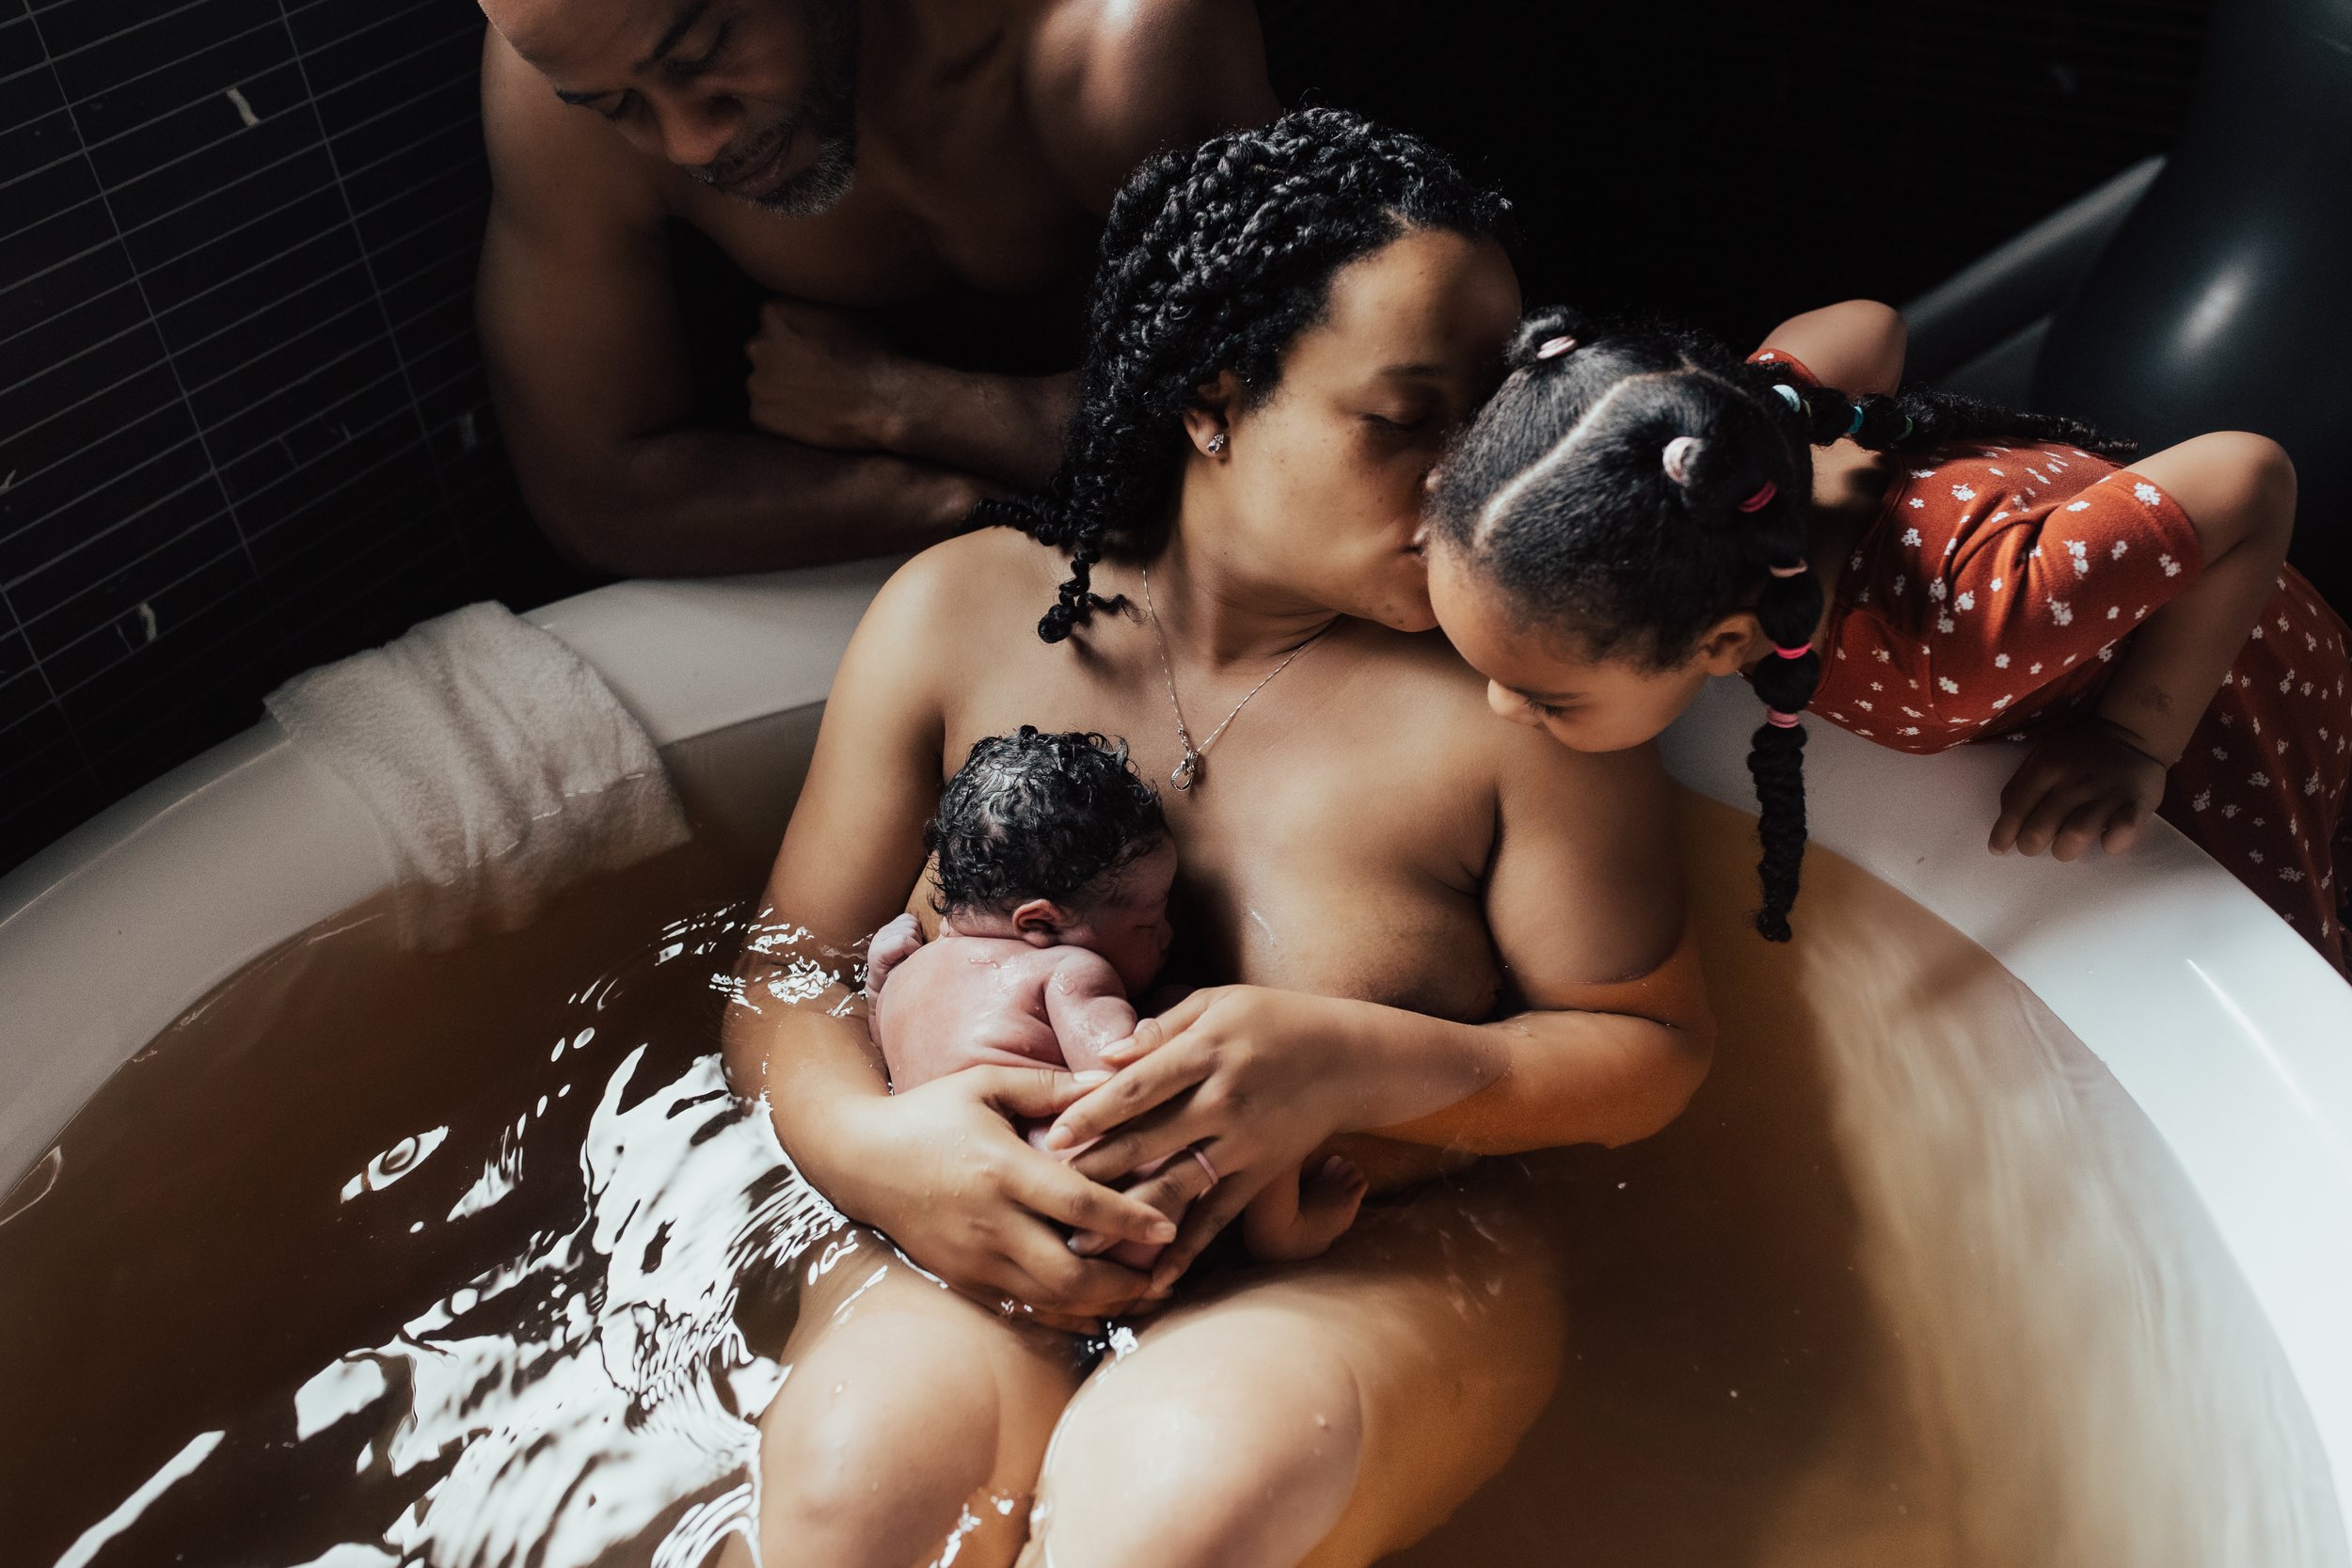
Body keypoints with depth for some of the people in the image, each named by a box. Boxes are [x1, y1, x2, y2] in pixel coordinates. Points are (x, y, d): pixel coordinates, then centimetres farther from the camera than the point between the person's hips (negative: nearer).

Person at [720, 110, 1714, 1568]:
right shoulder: (961, 612, 0)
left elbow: (1654, 1048, -1)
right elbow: (791, 967, 5)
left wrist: (1358, 1068, -20)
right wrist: (860, 1143, -19)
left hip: (1380, 1271, -1)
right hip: (998, 1263, 2)